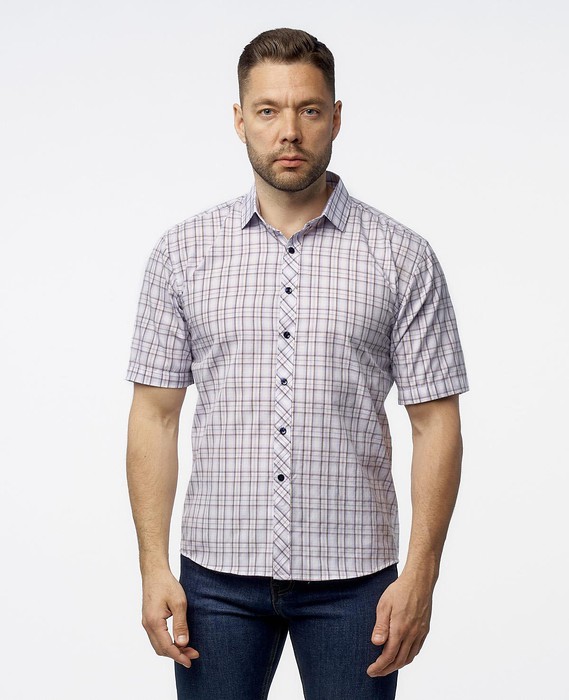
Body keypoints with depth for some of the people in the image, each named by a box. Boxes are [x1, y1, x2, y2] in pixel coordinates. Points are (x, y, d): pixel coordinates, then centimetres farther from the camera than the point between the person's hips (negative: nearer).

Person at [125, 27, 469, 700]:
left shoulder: (402, 257, -1)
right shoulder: (182, 252, 3)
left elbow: (435, 422, -1)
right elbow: (155, 414, 4)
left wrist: (421, 572, -9)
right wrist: (154, 566, -3)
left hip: (352, 577, -1)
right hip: (218, 570, 1)